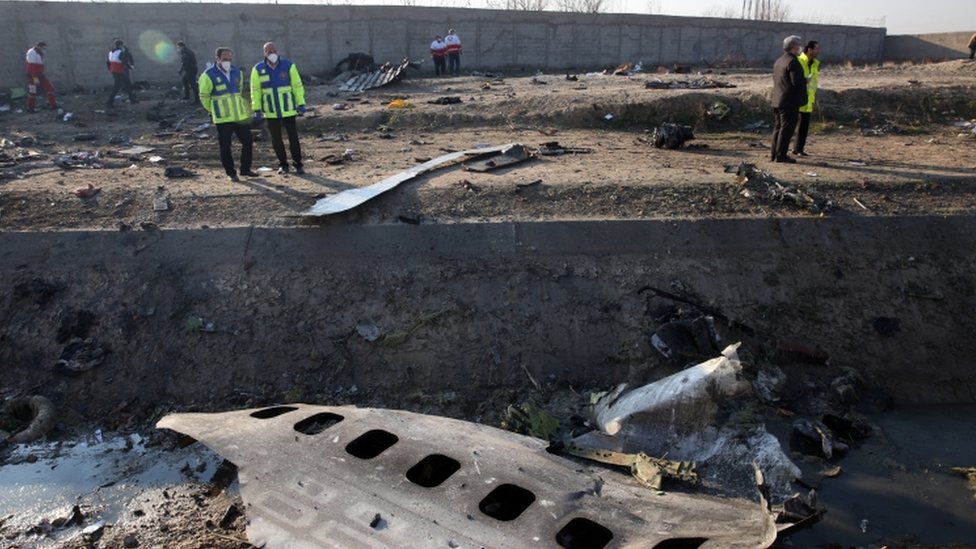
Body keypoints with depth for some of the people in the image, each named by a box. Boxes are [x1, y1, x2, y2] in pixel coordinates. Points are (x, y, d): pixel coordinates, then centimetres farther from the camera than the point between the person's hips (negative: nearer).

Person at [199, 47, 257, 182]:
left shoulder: (237, 72, 6)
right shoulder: (208, 75, -10)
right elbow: (204, 96, -1)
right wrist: (213, 110, 9)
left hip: (241, 115, 5)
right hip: (222, 119, -5)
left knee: (248, 142, 7)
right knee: (225, 146, 0)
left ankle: (245, 169, 21)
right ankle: (230, 173, 10)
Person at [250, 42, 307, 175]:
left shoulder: (288, 66, -4)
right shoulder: (258, 69, -2)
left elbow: (297, 86, -1)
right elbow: (255, 91, 1)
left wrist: (301, 104, -6)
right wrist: (256, 109, -3)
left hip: (288, 109, -1)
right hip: (270, 112, 1)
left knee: (293, 137, 0)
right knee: (276, 140, 8)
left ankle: (298, 164, 10)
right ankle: (283, 165, 20)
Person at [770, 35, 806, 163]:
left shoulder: (779, 61, 13)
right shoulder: (793, 62, -15)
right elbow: (797, 81, -23)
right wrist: (806, 80, -2)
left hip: (777, 100, 9)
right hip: (790, 101, -9)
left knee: (778, 127, 13)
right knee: (787, 129, -5)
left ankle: (774, 153, 16)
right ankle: (781, 155, -4)